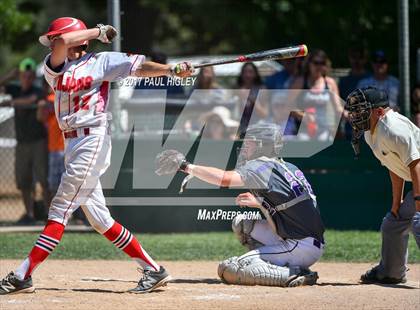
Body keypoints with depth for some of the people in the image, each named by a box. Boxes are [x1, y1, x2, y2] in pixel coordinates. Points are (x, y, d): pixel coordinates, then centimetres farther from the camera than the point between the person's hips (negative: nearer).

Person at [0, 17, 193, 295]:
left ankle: (22, 276, -10)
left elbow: (140, 67, -6)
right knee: (99, 219, 6)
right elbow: (63, 42, -5)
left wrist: (173, 70, -18)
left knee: (60, 210, -8)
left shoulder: (101, 61, 0)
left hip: (93, 141, -7)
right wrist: (99, 31, 5)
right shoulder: (54, 68, 13)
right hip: (72, 144, 7)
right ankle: (153, 270, 10)